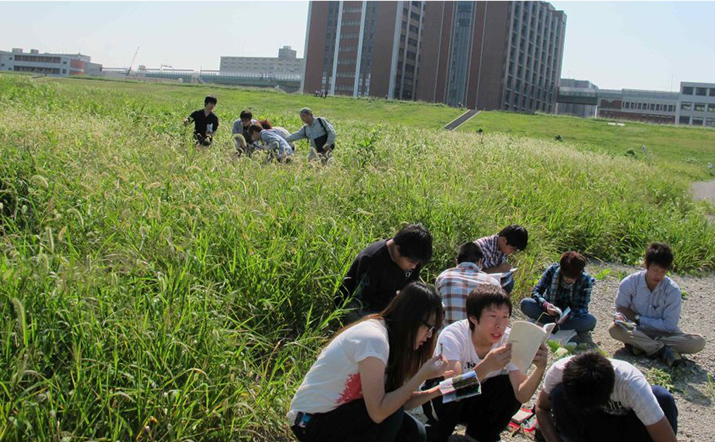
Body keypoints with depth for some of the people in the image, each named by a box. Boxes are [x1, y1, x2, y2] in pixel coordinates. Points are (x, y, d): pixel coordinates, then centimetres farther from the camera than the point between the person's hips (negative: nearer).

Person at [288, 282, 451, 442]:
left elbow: (400, 399, 0)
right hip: (312, 424, -9)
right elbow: (378, 412, -31)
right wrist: (422, 375, -26)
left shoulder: (392, 336, 1)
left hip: (337, 412, 9)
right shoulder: (373, 339, -27)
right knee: (392, 413, -24)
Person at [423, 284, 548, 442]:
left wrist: (540, 369, -44)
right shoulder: (452, 336, -30)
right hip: (443, 401, -3)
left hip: (477, 401, 4)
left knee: (511, 386, -23)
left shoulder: (509, 339, -19)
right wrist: (486, 366, -59)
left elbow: (522, 396, -25)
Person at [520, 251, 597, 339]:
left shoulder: (585, 280, -15)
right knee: (525, 304, -26)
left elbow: (582, 308, -16)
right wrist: (545, 304, -36)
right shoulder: (553, 270, -14)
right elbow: (536, 291, -15)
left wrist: (567, 316, -36)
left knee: (591, 321, -33)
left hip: (571, 316, -1)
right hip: (550, 312, 1)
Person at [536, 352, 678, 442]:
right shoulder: (560, 371, -30)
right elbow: (542, 408, -11)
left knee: (662, 397, -32)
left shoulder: (632, 383, -36)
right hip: (593, 426, 1)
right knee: (558, 396, -30)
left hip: (627, 428, -1)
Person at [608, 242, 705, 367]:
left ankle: (640, 344, -25)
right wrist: (620, 317, -28)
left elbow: (669, 326, -14)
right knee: (614, 329, -32)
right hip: (637, 330, 0)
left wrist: (638, 318, -17)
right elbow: (621, 308, -4)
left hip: (663, 332, 0)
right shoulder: (629, 283, -14)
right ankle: (663, 349, -26)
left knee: (699, 342, -26)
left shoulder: (673, 290, -16)